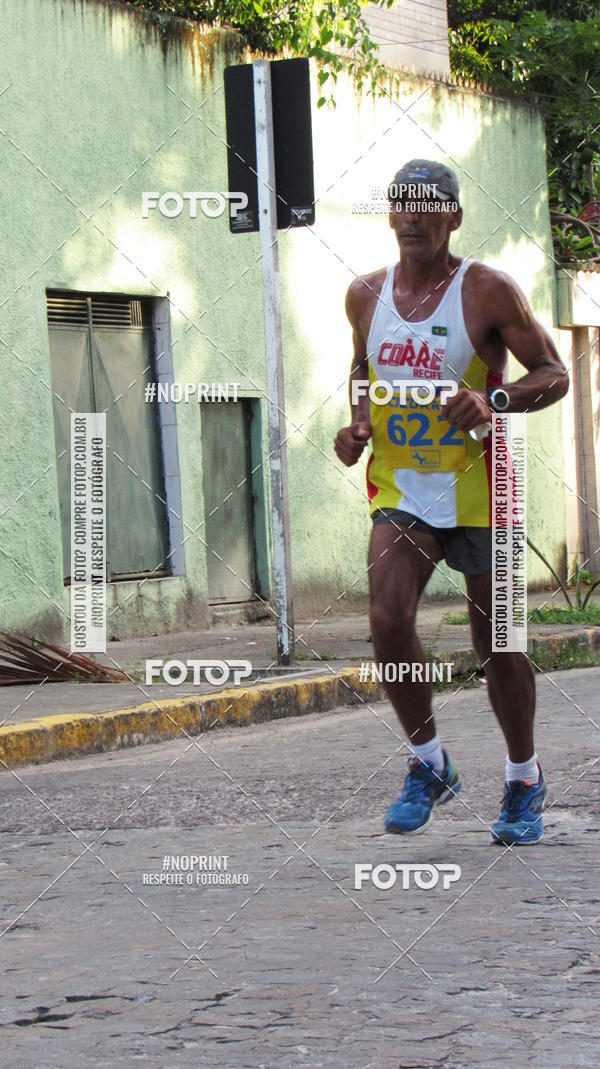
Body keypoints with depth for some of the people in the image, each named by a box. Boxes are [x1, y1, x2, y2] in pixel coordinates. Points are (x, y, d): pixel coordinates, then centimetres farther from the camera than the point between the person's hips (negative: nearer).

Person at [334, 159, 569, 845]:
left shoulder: (487, 292, -8)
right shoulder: (366, 295, 5)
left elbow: (554, 375, -6)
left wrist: (494, 401, -24)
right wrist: (358, 421, 6)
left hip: (476, 492, -3)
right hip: (399, 490, 3)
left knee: (496, 646, 6)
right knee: (387, 619, -18)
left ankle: (525, 782, 26)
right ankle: (428, 765, 2)